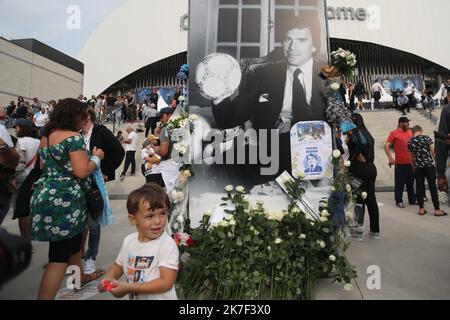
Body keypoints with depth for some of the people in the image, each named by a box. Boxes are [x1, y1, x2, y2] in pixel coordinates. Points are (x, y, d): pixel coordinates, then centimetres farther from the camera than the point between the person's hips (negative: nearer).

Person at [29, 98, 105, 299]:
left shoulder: (46, 136, 13)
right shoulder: (73, 137, -15)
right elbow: (82, 171, -22)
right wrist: (96, 157, -6)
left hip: (46, 195, 10)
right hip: (64, 199, -10)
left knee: (72, 240, 25)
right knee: (61, 254, -1)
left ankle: (80, 277, 42)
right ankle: (44, 297, 5)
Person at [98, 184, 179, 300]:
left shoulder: (167, 245, -26)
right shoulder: (129, 241, -8)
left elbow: (166, 282, -28)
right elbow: (118, 265, 8)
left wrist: (128, 288, -28)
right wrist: (109, 278, -12)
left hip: (160, 297, -5)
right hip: (133, 297, 5)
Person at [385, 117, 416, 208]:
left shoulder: (410, 132, 13)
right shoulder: (394, 133, -5)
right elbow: (386, 146, -11)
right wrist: (390, 158, -18)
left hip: (410, 162, 6)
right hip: (400, 163, -6)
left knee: (411, 183, 15)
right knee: (400, 183, 0)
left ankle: (412, 200, 26)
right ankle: (399, 201, 9)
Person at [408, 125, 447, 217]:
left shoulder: (410, 142, 5)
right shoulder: (426, 138, -1)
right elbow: (433, 152, -1)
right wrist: (435, 162, 13)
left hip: (418, 166, 2)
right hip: (429, 165, -2)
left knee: (419, 187, 8)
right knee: (432, 187, 2)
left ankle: (421, 209, 10)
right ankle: (437, 210, 6)